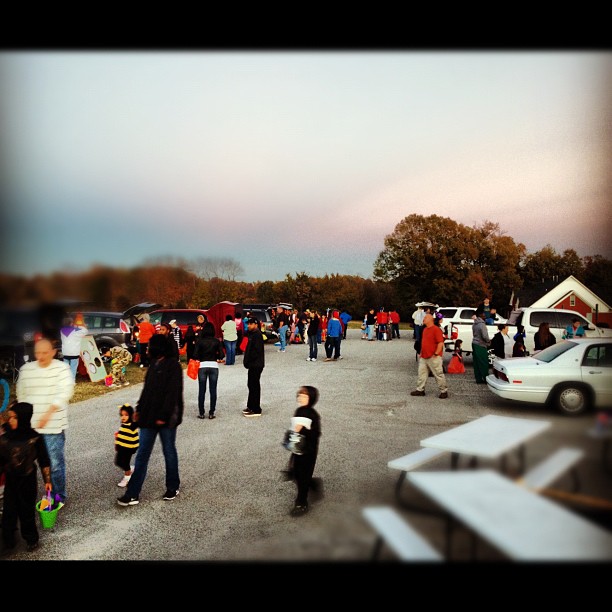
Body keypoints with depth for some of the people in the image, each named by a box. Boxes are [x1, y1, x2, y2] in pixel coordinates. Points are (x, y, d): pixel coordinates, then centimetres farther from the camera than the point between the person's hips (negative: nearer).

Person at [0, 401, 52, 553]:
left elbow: (44, 461, -7)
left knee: (27, 511, 12)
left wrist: (47, 480, -3)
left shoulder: (35, 438, -16)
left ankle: (31, 539, 31)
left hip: (28, 481, -2)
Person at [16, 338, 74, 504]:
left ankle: (58, 497, 14)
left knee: (55, 463, -2)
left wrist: (48, 413, -27)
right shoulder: (26, 369, 6)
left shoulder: (62, 368, -7)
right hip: (30, 426, 5)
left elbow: (65, 392, -18)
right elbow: (21, 393, 17)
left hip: (53, 426, -5)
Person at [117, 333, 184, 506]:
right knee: (142, 453, 6)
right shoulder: (154, 364, 10)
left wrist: (164, 416, -20)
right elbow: (147, 388, 17)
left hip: (165, 418, -7)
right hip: (148, 415, 7)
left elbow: (173, 393, -17)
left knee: (169, 452, 8)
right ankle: (133, 494, 10)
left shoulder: (173, 365, -13)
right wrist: (139, 409, 13)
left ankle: (173, 488, 25)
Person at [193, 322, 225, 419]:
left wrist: (198, 359, 13)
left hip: (202, 366, -1)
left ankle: (201, 413, 10)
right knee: (213, 390, 6)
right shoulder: (217, 341, -1)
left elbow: (195, 355, -8)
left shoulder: (199, 341, -3)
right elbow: (221, 354, -4)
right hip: (214, 365, 1)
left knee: (201, 391, 7)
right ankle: (211, 413, 8)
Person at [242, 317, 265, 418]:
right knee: (251, 385, 18)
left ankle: (256, 410, 1)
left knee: (254, 386, -5)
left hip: (256, 364, -10)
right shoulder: (252, 334, 14)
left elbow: (256, 351, -24)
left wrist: (247, 361, -16)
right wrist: (247, 361, 6)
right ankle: (251, 406, 29)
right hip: (253, 364, 10)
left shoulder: (257, 335, -17)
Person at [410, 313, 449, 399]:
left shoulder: (436, 329, -13)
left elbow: (441, 343, -18)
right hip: (424, 357, 9)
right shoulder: (425, 329, 15)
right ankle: (420, 389, 18)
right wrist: (421, 353, 20)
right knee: (422, 373, 10)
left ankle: (444, 391, 9)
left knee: (439, 374, -1)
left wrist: (436, 354, -19)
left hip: (433, 357, -9)